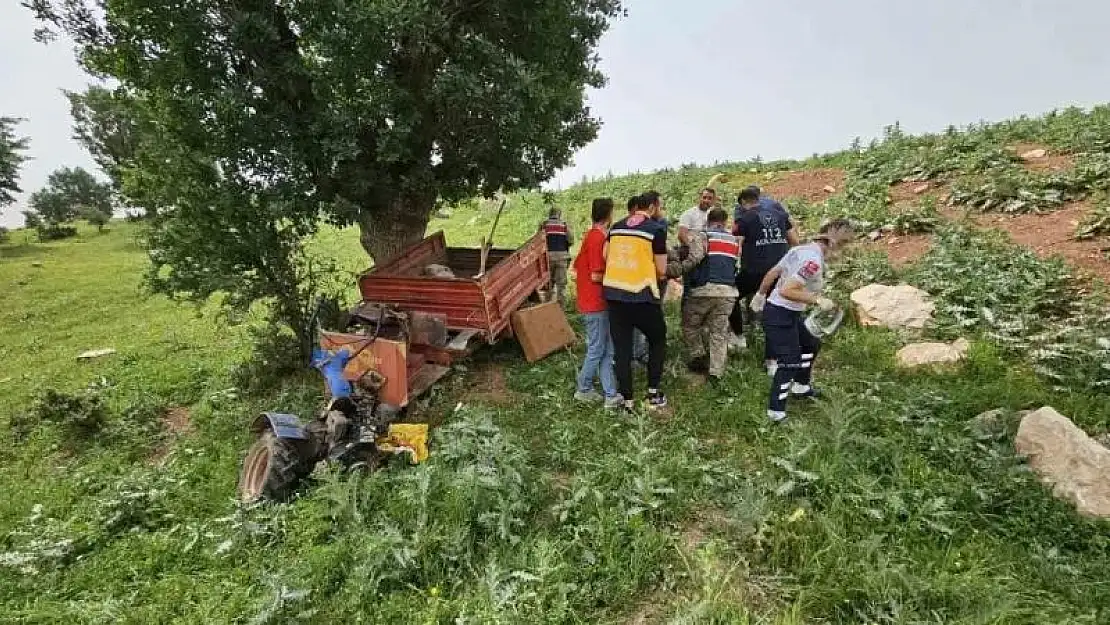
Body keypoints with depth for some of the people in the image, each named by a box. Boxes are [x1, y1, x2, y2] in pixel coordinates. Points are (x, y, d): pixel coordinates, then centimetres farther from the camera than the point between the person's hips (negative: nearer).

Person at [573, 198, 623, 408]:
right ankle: (583, 390, 19)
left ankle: (610, 394, 14)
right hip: (596, 304, -9)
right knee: (597, 350, 4)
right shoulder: (599, 238, -17)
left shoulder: (590, 236, 12)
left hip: (593, 302, 9)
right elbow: (596, 276, -19)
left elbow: (576, 270, 17)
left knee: (606, 350, 10)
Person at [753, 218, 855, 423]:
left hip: (789, 314, 10)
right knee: (790, 362, -5)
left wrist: (760, 294, 24)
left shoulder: (800, 249, 4)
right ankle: (776, 412, 4)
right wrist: (818, 299, -24)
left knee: (811, 344, 27)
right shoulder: (814, 261, -23)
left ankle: (801, 386, 43)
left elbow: (772, 273, 12)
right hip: (781, 316, -10)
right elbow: (786, 291, -30)